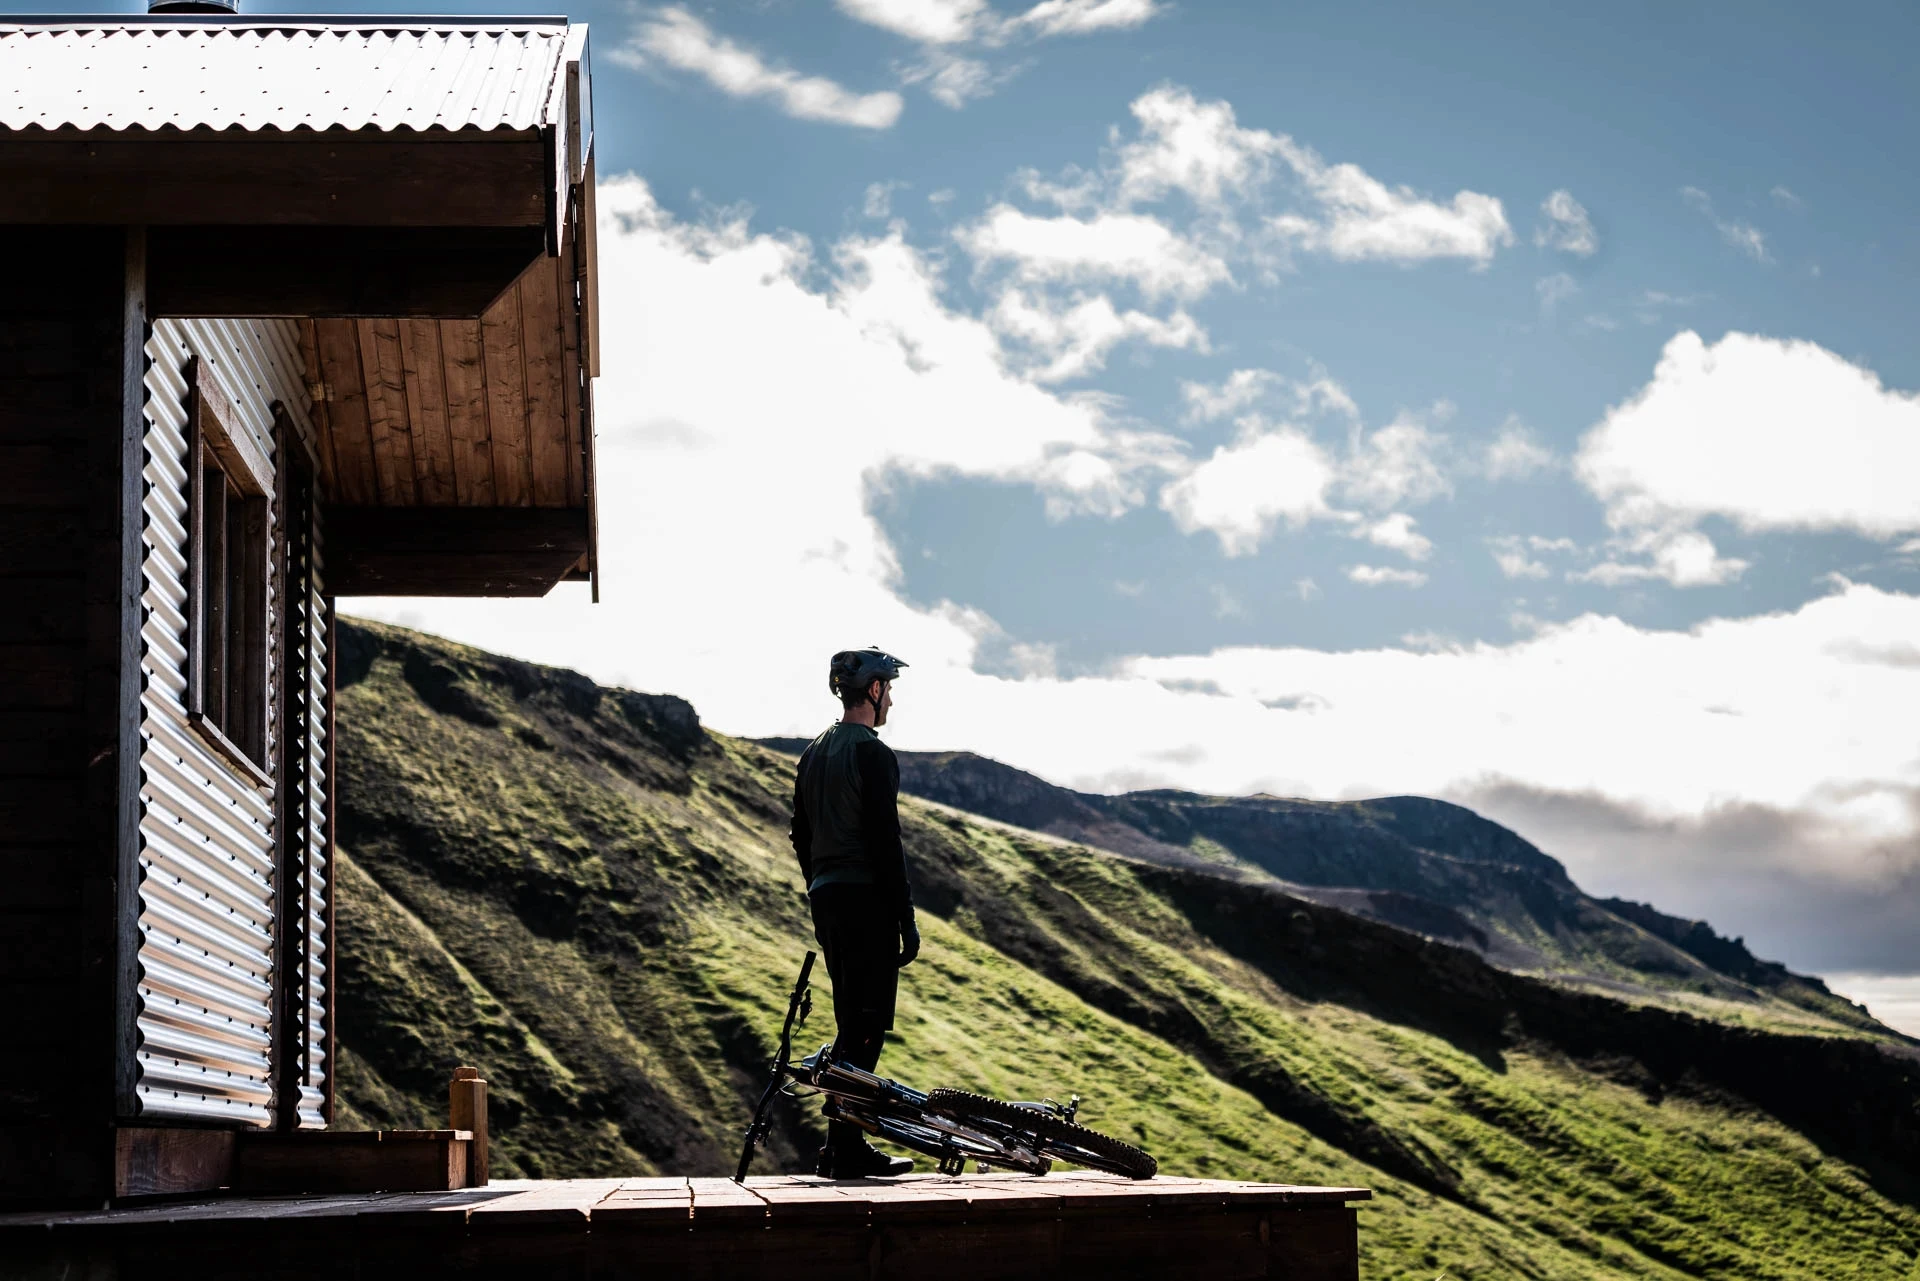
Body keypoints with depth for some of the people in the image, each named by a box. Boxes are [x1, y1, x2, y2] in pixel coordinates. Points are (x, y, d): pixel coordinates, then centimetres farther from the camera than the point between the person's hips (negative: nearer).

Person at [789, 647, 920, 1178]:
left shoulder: (814, 752, 16)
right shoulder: (872, 753, -12)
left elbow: (801, 836, 20)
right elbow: (884, 839, -16)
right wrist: (906, 917, -14)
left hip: (826, 897, 9)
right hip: (867, 896, -9)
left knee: (851, 1024, 13)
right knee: (867, 1025, -7)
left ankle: (840, 1144, 14)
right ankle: (847, 1148, -8)